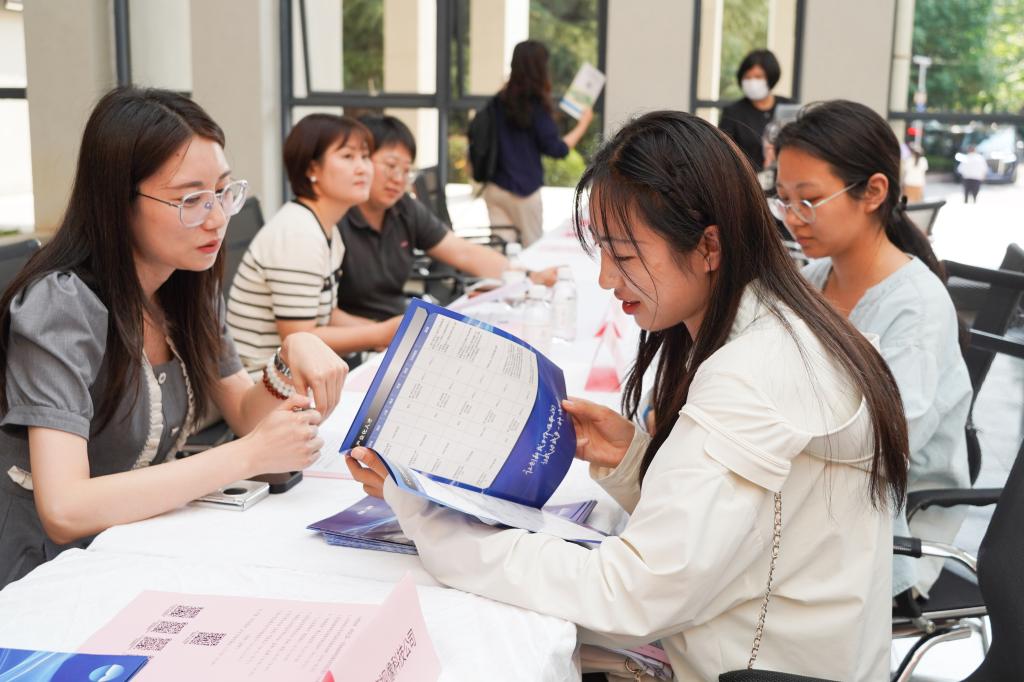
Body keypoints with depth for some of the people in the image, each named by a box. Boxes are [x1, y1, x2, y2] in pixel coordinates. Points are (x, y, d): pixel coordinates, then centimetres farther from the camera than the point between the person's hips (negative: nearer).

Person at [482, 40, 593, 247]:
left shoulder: (500, 100, 2)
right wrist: (583, 124, 0)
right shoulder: (536, 105, -14)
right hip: (523, 190, -5)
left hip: (494, 187, 5)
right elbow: (557, 149, -12)